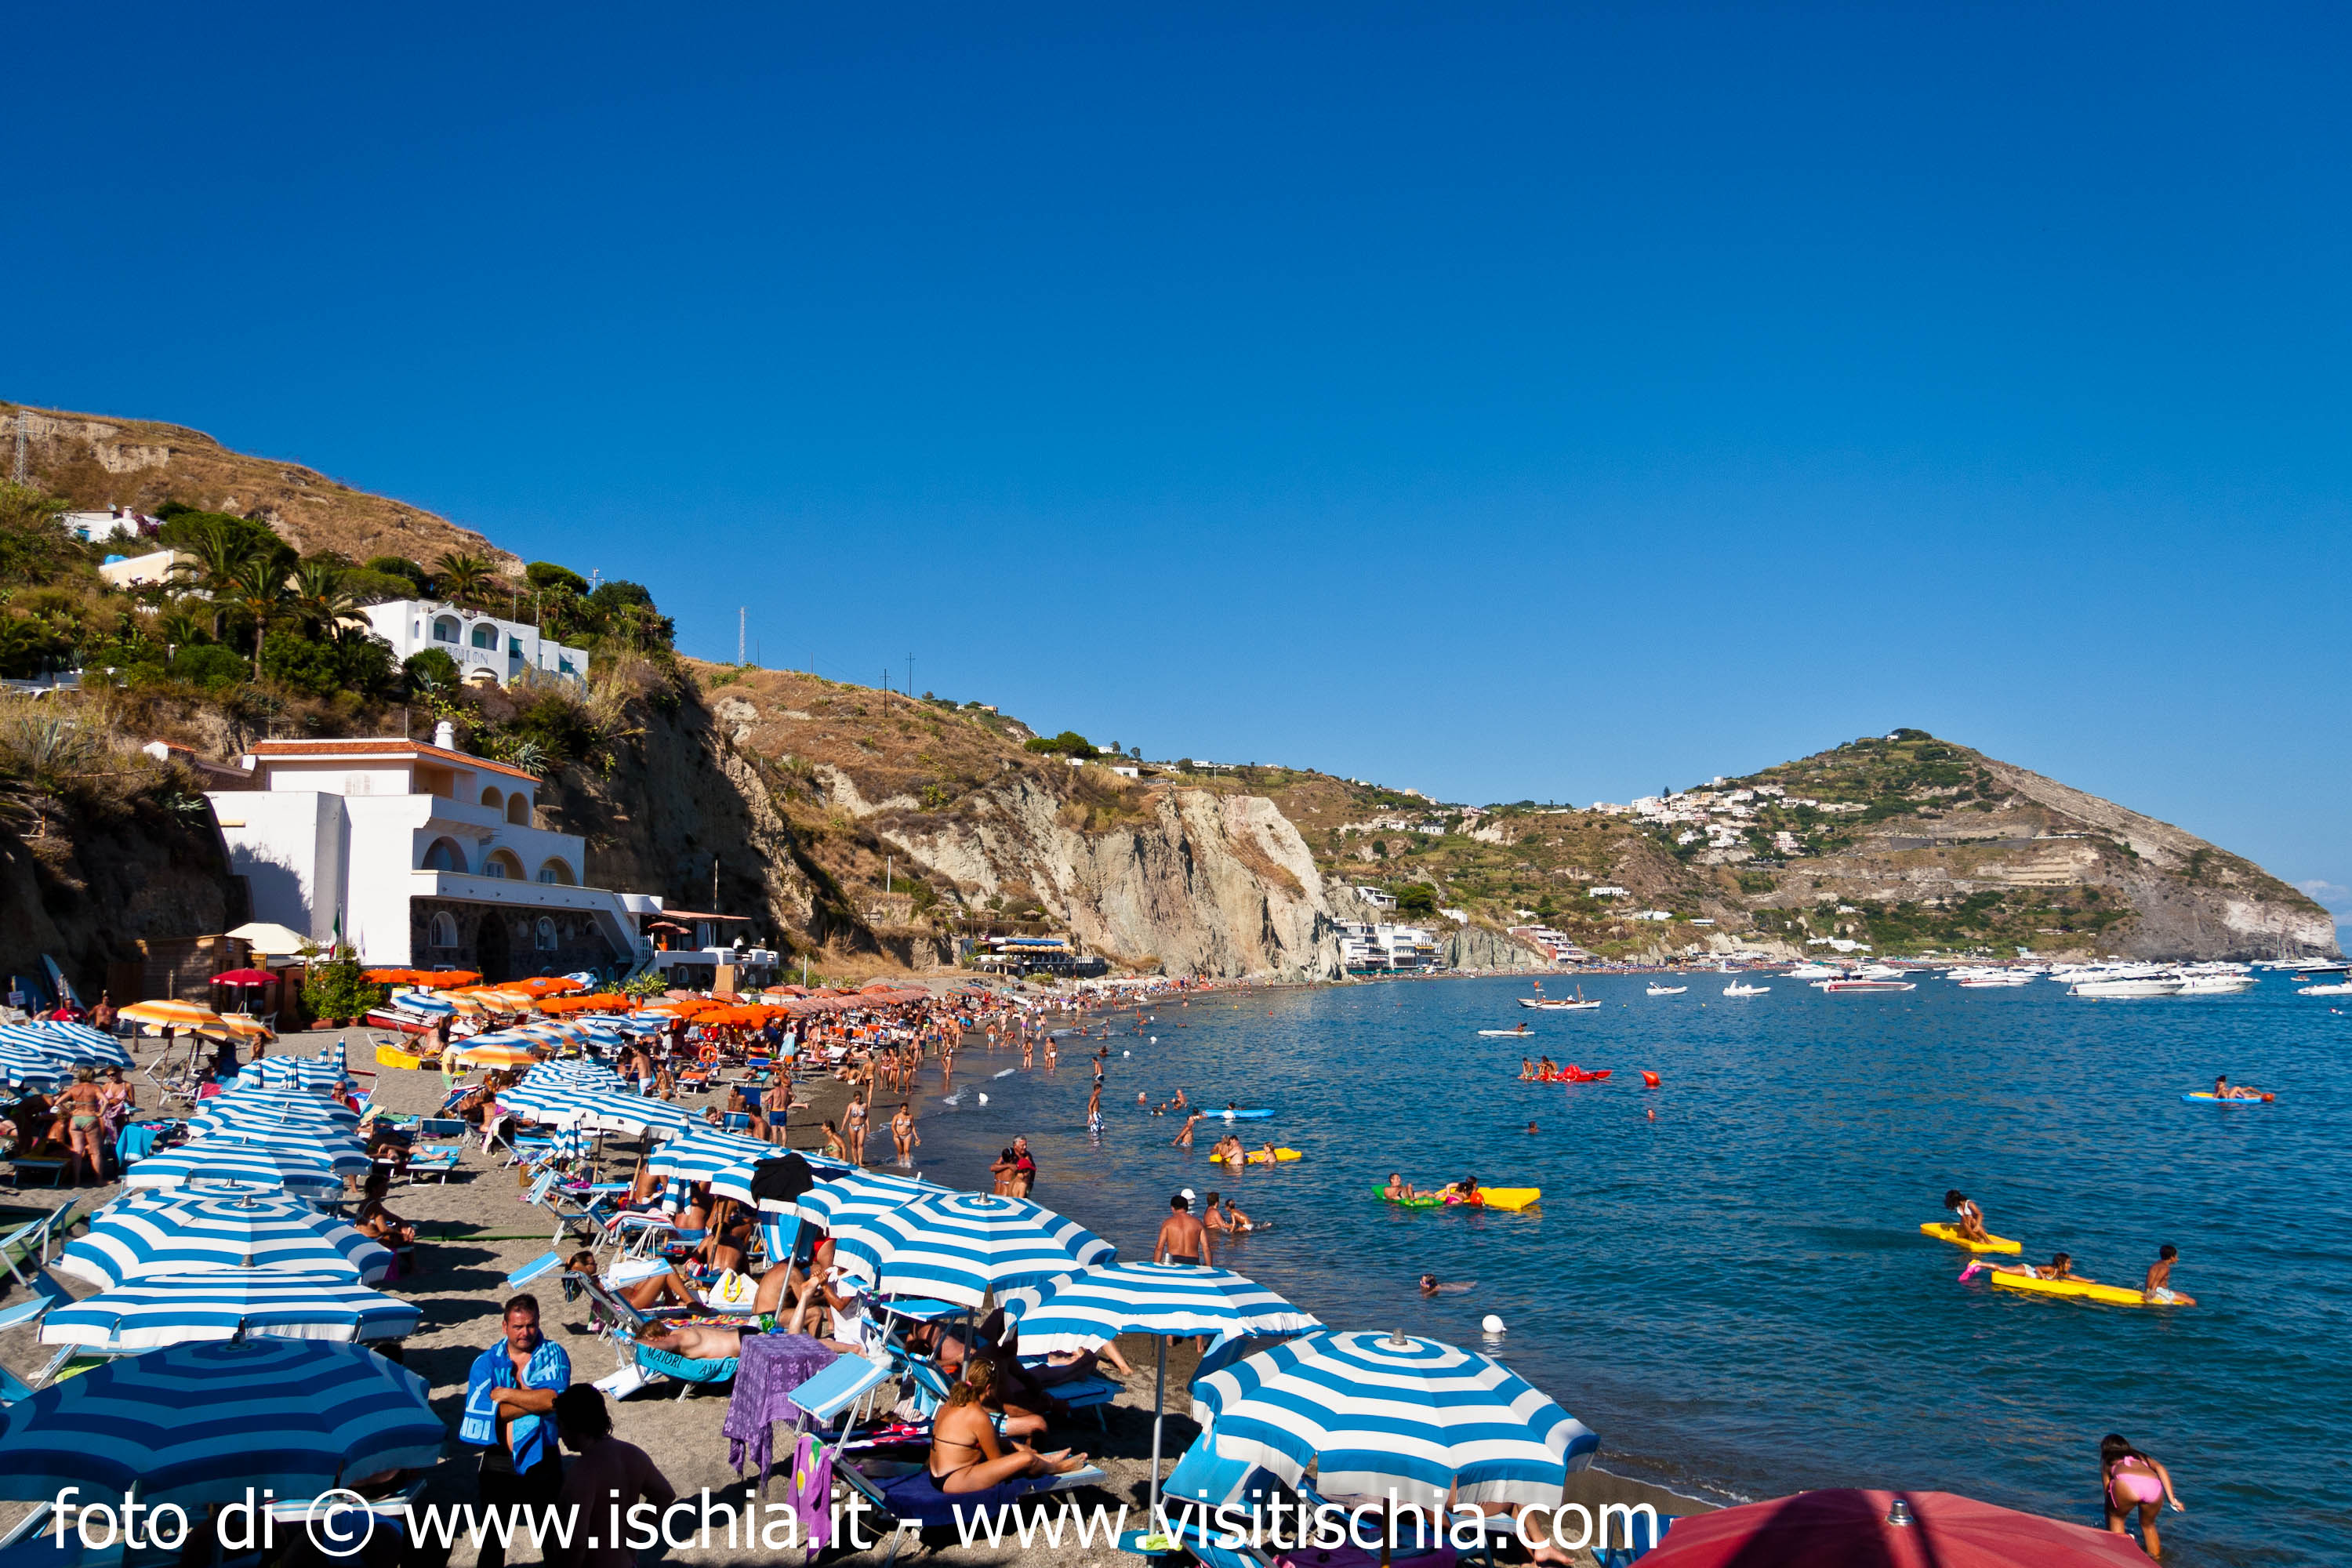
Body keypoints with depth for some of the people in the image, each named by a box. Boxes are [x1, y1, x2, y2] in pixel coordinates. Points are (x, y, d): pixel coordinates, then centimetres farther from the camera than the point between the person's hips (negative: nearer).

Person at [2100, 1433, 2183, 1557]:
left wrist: (2109, 1532, 43)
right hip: (2154, 1486, 3)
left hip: (2127, 1484, -3)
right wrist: (2172, 1499, 16)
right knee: (2148, 1525, 33)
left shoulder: (2108, 1463, 36)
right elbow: (2160, 1468, 20)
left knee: (2116, 1518, 29)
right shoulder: (2140, 1457, 42)